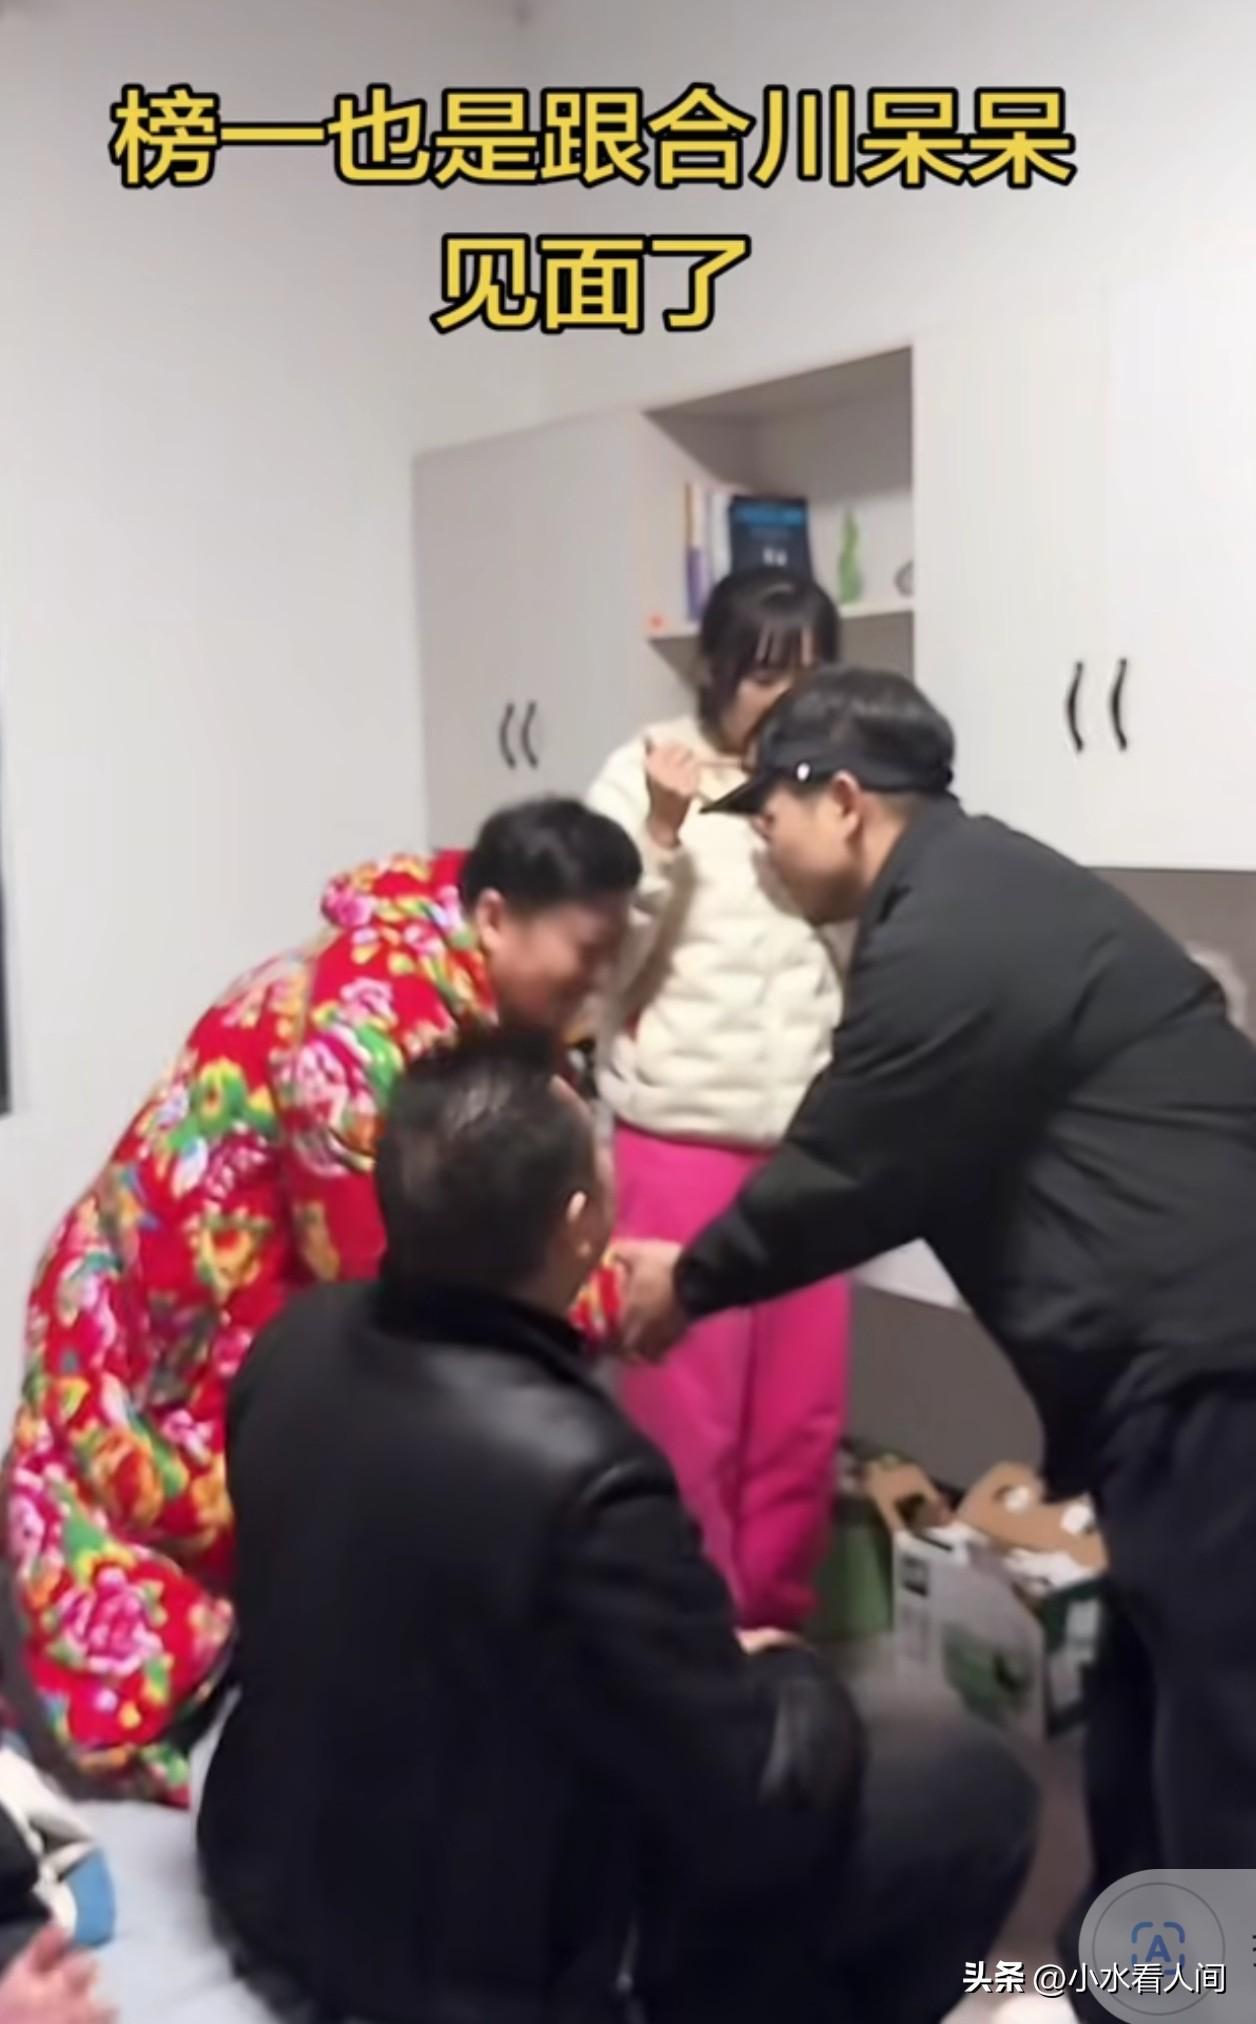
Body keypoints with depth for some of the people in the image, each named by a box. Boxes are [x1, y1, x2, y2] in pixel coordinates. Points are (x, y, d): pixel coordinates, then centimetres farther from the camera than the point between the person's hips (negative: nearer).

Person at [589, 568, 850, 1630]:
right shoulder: (647, 773, -2)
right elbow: (601, 954, -5)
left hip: (808, 1145, 4)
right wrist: (663, 831, -16)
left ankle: (776, 1634, 28)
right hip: (681, 1143, -4)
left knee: (803, 1422, 10)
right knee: (688, 1424, 5)